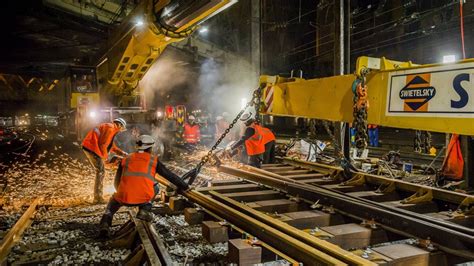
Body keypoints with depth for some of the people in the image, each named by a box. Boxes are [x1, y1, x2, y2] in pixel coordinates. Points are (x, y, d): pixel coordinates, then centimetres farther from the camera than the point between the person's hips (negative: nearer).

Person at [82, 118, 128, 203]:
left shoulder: (111, 129, 23)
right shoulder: (110, 128, -10)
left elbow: (112, 146, 29)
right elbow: (103, 144, -18)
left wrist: (122, 153, 21)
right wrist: (105, 156, -6)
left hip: (89, 148, 10)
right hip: (92, 147, -10)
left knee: (101, 172, 15)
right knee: (100, 172, -7)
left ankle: (98, 196, 20)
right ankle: (97, 197, -5)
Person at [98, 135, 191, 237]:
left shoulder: (126, 159, 15)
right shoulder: (153, 160, 9)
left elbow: (117, 182, 23)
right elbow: (170, 175, 15)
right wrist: (184, 186, 27)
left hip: (124, 198, 1)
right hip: (143, 198, -1)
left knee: (114, 200, 34)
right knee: (155, 187, 29)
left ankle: (105, 223, 8)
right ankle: (144, 210, 12)